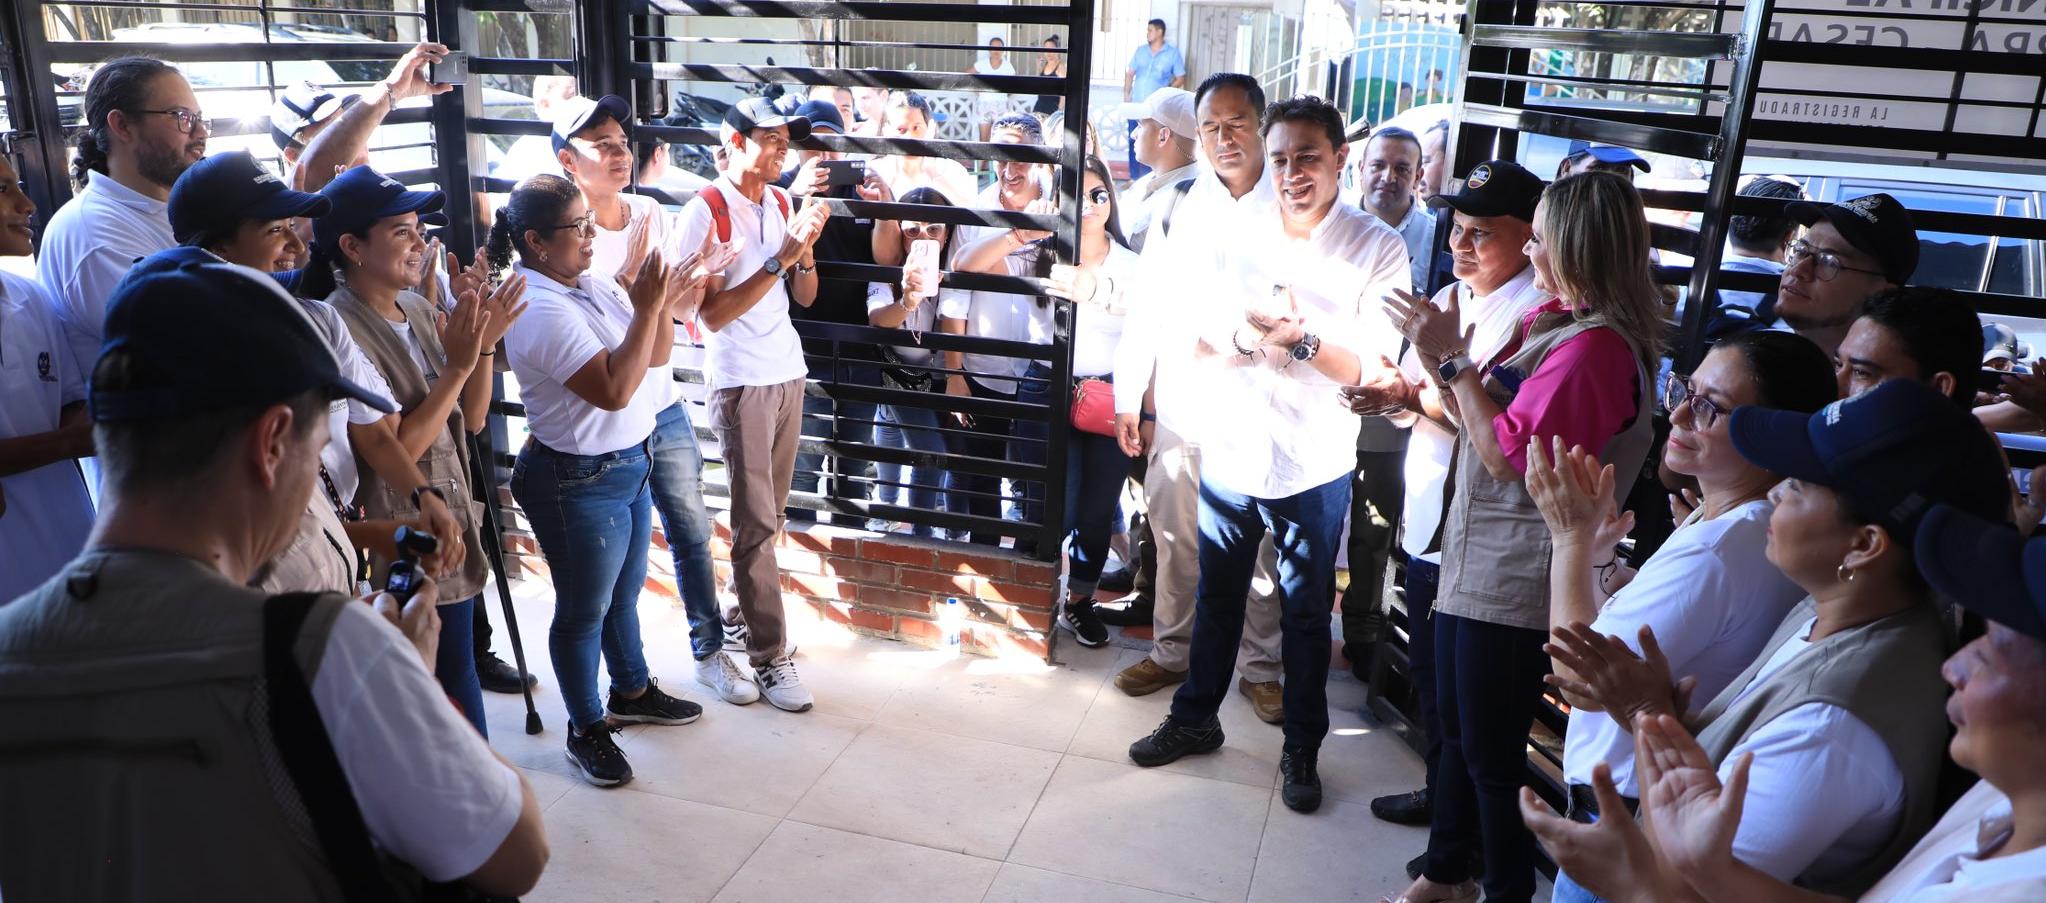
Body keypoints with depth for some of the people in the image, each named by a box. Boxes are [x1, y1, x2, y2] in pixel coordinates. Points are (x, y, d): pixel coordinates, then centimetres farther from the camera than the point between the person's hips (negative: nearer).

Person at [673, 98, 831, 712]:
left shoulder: (781, 204, 9)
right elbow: (712, 314, -16)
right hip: (740, 383, -6)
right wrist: (779, 258, -21)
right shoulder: (704, 211, -11)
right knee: (756, 524, -3)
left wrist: (804, 252, -9)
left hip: (789, 373, 7)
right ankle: (769, 657, 4)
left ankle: (743, 613, 29)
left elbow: (805, 297, 11)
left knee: (769, 515, 13)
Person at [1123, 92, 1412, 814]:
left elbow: (1375, 370, -13)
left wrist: (1303, 340, -30)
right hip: (1230, 453, 3)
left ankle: (1301, 749, 30)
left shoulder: (1378, 248, -10)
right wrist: (1242, 338, -20)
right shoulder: (1240, 235, 0)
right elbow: (1194, 335, 2)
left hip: (1314, 469, -3)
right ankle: (1195, 718, 37)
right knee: (1216, 596, 18)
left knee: (1306, 615, 12)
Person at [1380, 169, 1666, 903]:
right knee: (1457, 733, 21)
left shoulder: (1595, 345, -21)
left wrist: (1453, 359, -17)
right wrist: (1440, 360, -4)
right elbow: (1485, 422, 11)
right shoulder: (1552, 322, 8)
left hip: (1513, 584, -10)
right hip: (1476, 561, 10)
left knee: (1492, 755, 5)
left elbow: (1510, 456, -22)